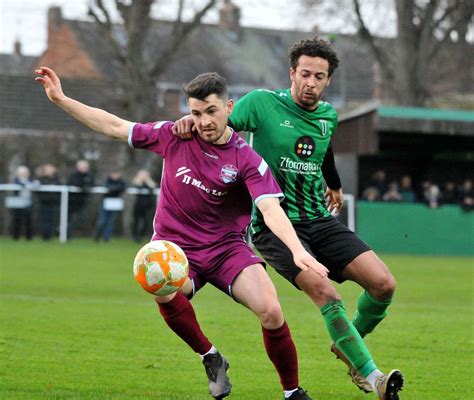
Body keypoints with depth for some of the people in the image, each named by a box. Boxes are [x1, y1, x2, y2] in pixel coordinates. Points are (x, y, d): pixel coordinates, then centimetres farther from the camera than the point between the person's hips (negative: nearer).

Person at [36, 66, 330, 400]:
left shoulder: (247, 160, -11)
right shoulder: (174, 136, -3)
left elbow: (271, 209, -23)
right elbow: (115, 127, 7)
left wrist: (297, 250, -41)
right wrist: (61, 99, 4)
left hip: (226, 247, -1)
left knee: (271, 312, -23)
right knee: (163, 291, -35)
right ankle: (210, 358, -8)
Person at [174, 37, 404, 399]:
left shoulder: (328, 116, 10)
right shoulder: (263, 103, -6)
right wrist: (193, 119, -32)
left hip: (318, 220, 6)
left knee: (383, 284, -9)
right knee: (325, 293, -28)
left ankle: (348, 345, 19)